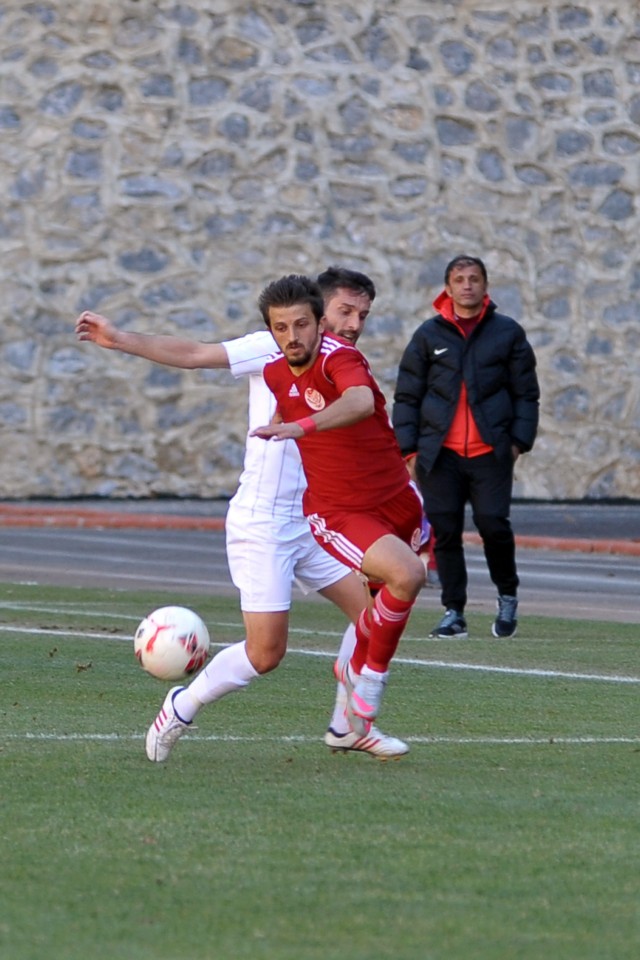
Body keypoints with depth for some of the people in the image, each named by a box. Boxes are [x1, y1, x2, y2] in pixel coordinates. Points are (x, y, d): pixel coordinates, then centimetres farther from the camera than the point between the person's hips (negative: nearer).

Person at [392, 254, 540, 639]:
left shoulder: (508, 333, 7)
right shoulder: (429, 335, 8)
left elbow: (526, 392, 10)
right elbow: (407, 395, 10)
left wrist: (520, 440, 0)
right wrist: (408, 446, 2)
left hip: (491, 451, -1)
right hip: (439, 452, 1)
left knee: (493, 524, -11)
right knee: (445, 531, -1)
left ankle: (508, 595, 13)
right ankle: (454, 612, 8)